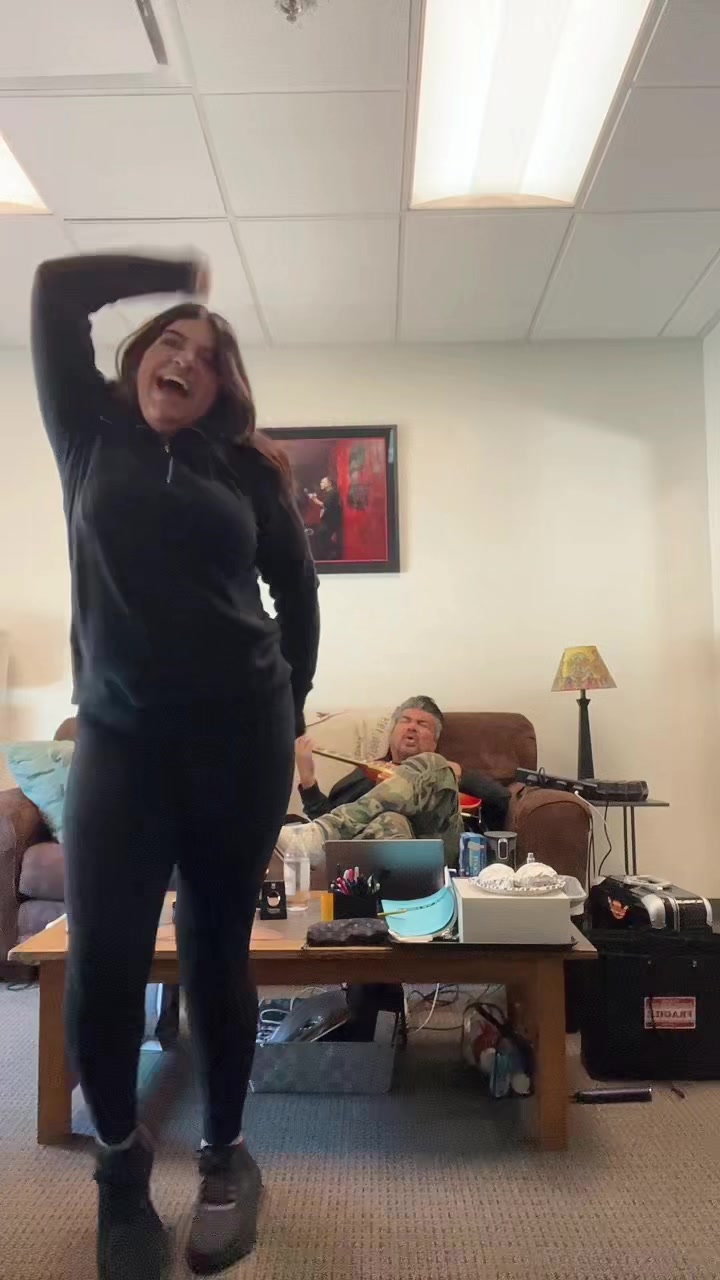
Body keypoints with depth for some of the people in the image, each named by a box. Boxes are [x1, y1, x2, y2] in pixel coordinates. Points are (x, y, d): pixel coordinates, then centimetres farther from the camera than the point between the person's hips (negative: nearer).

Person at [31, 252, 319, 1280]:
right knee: (100, 970, -4)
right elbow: (56, 290, 10)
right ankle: (121, 1155, 26)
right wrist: (179, 273, 19)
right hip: (119, 741, 1)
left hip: (237, 740, 0)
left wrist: (283, 712, 14)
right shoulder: (91, 437, 12)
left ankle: (226, 1152, 32)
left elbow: (297, 591, 14)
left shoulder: (245, 468, 9)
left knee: (217, 959, 8)